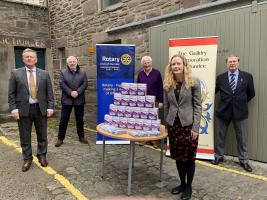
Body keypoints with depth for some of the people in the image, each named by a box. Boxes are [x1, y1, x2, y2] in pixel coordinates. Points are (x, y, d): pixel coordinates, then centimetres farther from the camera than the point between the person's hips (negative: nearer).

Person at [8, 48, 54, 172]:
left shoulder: (44, 74, 4)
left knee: (42, 135, 11)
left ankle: (42, 156, 28)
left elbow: (49, 93, 4)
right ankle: (27, 159, 23)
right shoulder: (16, 73, 2)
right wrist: (13, 109, -8)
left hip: (41, 109, 1)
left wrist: (50, 107, -3)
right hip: (23, 109, 0)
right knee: (25, 137, 8)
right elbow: (11, 94, 1)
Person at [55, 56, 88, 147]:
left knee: (80, 119, 11)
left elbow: (85, 84, -3)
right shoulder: (63, 72, 5)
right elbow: (62, 84, -6)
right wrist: (70, 92, -17)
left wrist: (77, 92, -16)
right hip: (67, 100, -1)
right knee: (64, 120, 2)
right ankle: (60, 138, 12)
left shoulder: (82, 73, 7)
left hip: (79, 100, 1)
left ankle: (81, 137, 24)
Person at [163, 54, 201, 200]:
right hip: (173, 125, 4)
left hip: (188, 125, -3)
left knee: (189, 157, 7)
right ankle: (182, 183, 33)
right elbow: (166, 106, 10)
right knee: (178, 157, 13)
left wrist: (195, 128, -12)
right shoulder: (167, 84, 4)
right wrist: (166, 124, 9)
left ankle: (189, 186, 26)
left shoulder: (193, 82, -6)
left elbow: (198, 106, -7)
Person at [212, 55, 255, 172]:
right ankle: (219, 156, 28)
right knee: (219, 135, 10)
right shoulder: (220, 78, 3)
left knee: (242, 137, 8)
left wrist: (241, 102, 8)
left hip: (240, 111, 0)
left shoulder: (247, 76, 2)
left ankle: (243, 160, 24)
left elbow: (251, 94, 9)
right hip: (223, 110, 1)